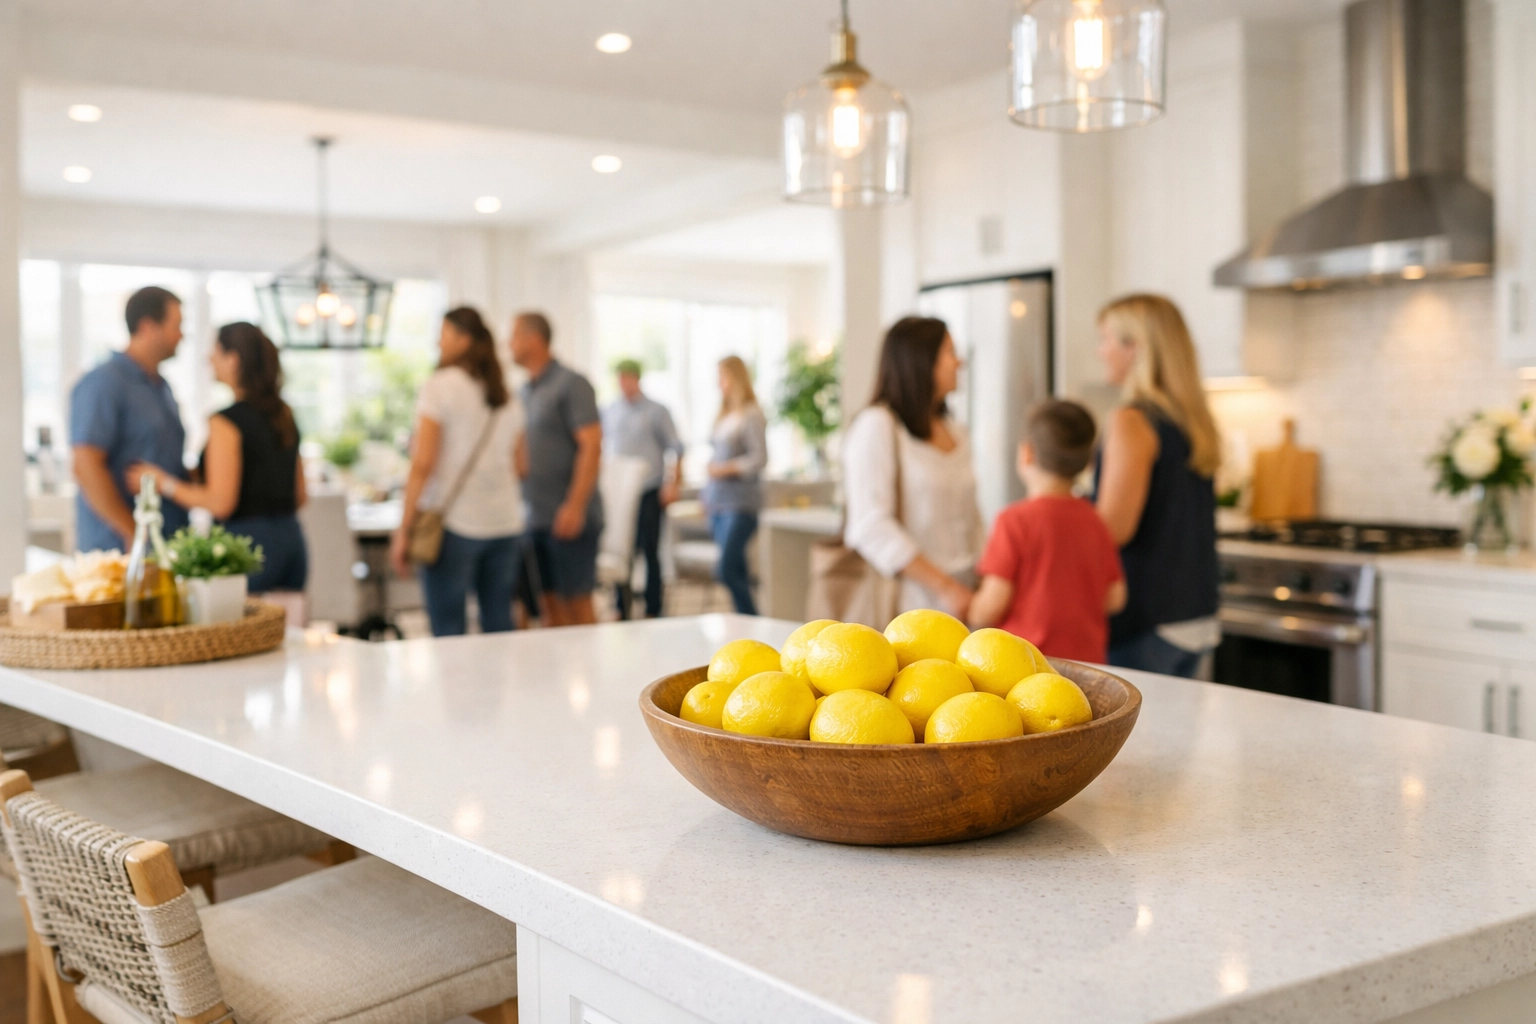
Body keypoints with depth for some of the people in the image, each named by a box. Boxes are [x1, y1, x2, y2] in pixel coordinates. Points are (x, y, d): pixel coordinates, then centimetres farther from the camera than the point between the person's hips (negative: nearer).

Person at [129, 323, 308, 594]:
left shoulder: (226, 421, -10)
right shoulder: (285, 416, 11)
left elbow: (220, 503, -15)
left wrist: (163, 482, -4)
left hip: (249, 541, -7)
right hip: (292, 538, 7)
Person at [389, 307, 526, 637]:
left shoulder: (440, 387, -6)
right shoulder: (506, 396, 13)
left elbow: (423, 464, -10)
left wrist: (404, 529, -8)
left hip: (453, 523, -6)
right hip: (504, 523, 6)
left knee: (448, 632, -2)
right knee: (499, 627, 8)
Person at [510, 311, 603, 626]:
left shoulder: (571, 385, -8)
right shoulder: (525, 391, 15)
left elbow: (591, 447, -15)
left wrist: (575, 506, -21)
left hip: (568, 517, -7)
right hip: (535, 516, 7)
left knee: (576, 603, -3)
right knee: (551, 603, 9)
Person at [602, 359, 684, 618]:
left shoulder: (656, 411, 2)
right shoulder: (609, 412, 11)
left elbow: (675, 448, 0)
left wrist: (673, 483, -9)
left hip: (649, 492, -3)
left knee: (650, 552, 0)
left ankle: (653, 611, 5)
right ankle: (622, 609, 11)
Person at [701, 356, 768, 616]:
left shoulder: (752, 415, -7)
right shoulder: (724, 416, 16)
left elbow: (760, 458, -12)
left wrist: (727, 468, -16)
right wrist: (708, 492, 17)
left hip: (741, 503, -8)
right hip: (719, 502, 8)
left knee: (727, 571, -15)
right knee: (737, 572, 7)